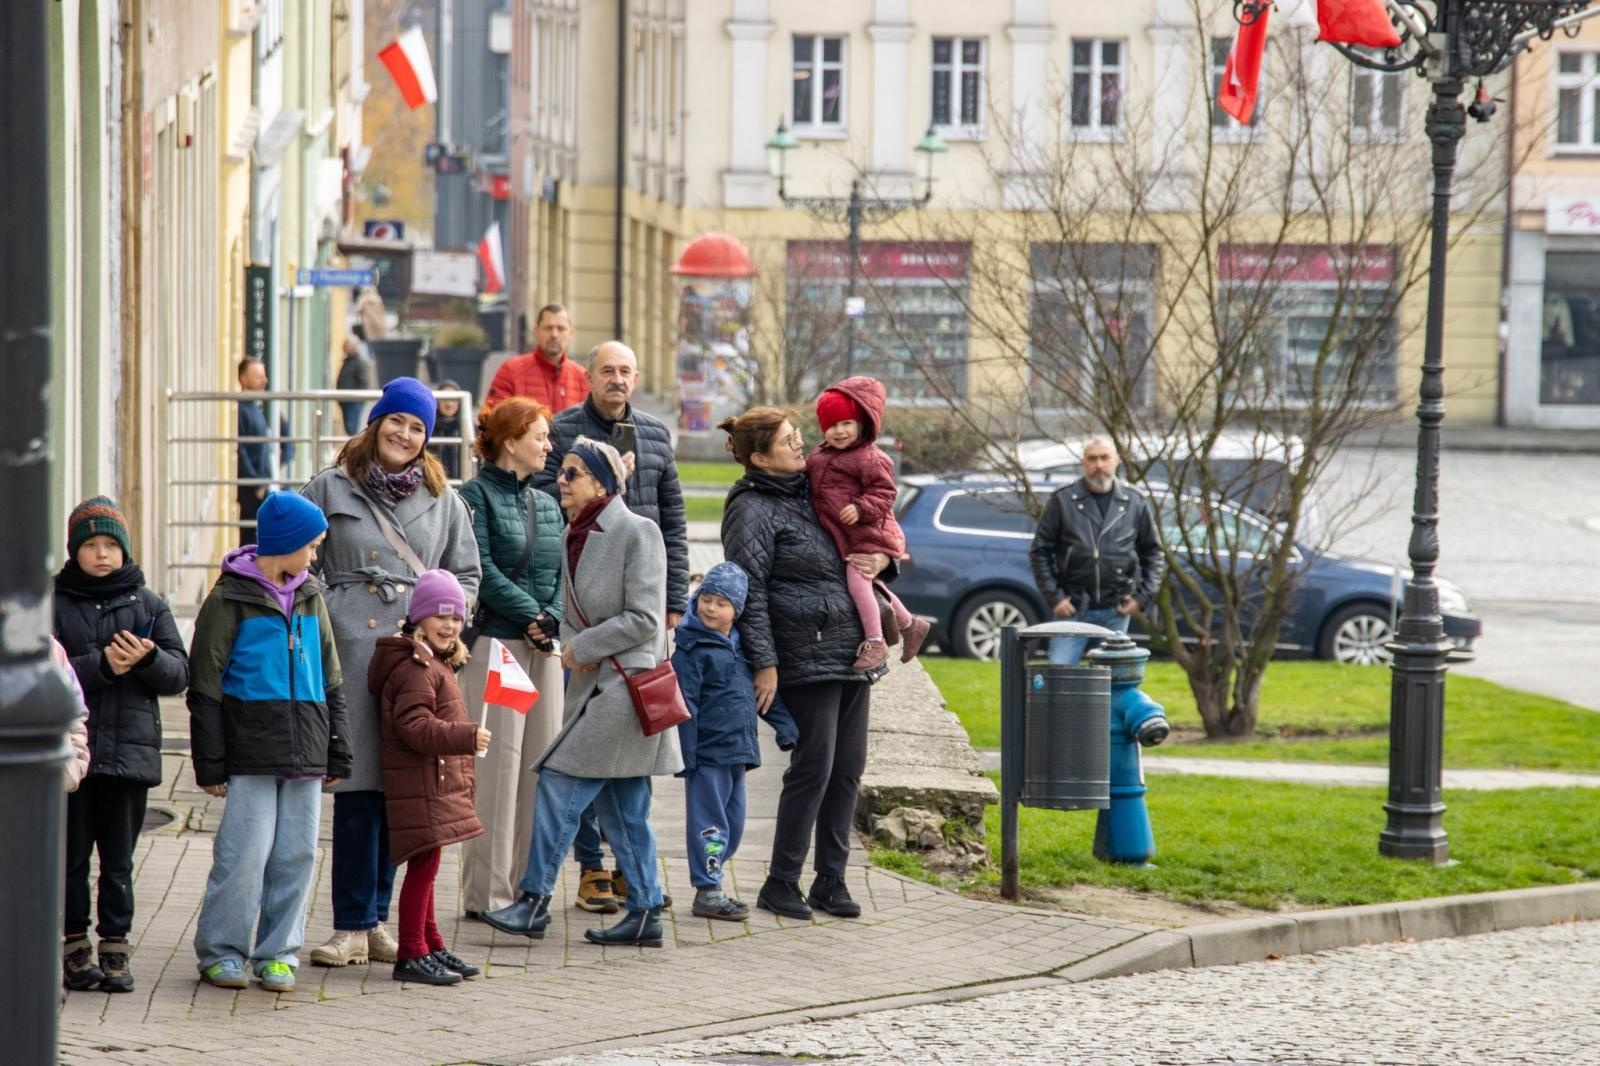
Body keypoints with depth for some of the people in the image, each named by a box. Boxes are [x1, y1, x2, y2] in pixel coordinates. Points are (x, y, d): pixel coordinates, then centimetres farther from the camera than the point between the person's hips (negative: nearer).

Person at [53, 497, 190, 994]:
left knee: (119, 860, 4)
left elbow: (179, 674, 5)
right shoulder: (54, 604, 3)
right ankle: (74, 948, 9)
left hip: (131, 751, 2)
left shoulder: (147, 604, 11)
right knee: (72, 855, 2)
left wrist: (147, 658, -15)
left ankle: (115, 950, 9)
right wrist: (101, 665, -18)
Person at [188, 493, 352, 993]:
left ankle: (278, 952, 13)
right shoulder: (231, 600, -3)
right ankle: (220, 951, 5)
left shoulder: (310, 598, 15)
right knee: (245, 853, -7)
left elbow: (330, 681, 20)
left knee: (297, 856, 4)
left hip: (305, 756, 6)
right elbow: (206, 686, -3)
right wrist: (210, 763, -7)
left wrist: (337, 754, 17)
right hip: (251, 757, -5)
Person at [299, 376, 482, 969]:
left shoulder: (442, 499, 13)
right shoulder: (330, 490, 7)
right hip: (349, 651, -3)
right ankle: (352, 927, -2)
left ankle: (376, 919, 14)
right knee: (358, 789, -6)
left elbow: (466, 573, 19)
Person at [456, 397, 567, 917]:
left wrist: (552, 618, -5)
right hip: (495, 641, -7)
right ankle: (487, 891, -2)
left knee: (541, 761, 6)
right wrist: (530, 613, -13)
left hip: (544, 645, 7)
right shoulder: (477, 496, -4)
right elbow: (482, 569, -13)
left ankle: (528, 885, 11)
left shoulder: (547, 504, 17)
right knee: (498, 764, -6)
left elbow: (562, 572, 12)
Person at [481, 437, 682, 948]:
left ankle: (534, 901, -6)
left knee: (560, 781, -10)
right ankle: (645, 914, 15)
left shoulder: (637, 533, -12)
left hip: (628, 682, -9)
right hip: (594, 683, 9)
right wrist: (571, 644, -3)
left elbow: (644, 618, -16)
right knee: (621, 806, 10)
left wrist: (583, 648, -12)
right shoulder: (575, 536, 12)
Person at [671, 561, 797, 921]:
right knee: (709, 823, -4)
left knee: (733, 824, 12)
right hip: (707, 753, -8)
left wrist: (785, 726, 15)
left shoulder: (741, 648, 14)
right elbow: (685, 706, -12)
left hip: (737, 752, 8)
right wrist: (685, 754, -15)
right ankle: (707, 891, 1)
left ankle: (711, 883, 21)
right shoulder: (692, 649, -8)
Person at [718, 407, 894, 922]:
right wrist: (764, 662, -17)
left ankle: (831, 881, 15)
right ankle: (780, 884, 3)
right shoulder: (753, 510, -8)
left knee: (848, 769, 7)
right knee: (814, 767, -7)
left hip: (852, 657, 8)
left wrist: (881, 558, 6)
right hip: (806, 661, -8)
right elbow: (749, 590, -13)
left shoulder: (814, 491, 15)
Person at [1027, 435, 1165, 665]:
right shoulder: (1063, 501, 1)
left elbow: (1153, 553, 14)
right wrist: (1054, 597, -4)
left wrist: (1143, 596, 3)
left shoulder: (1135, 504, 7)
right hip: (1072, 609, -2)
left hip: (1115, 612, 2)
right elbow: (1039, 552, 3)